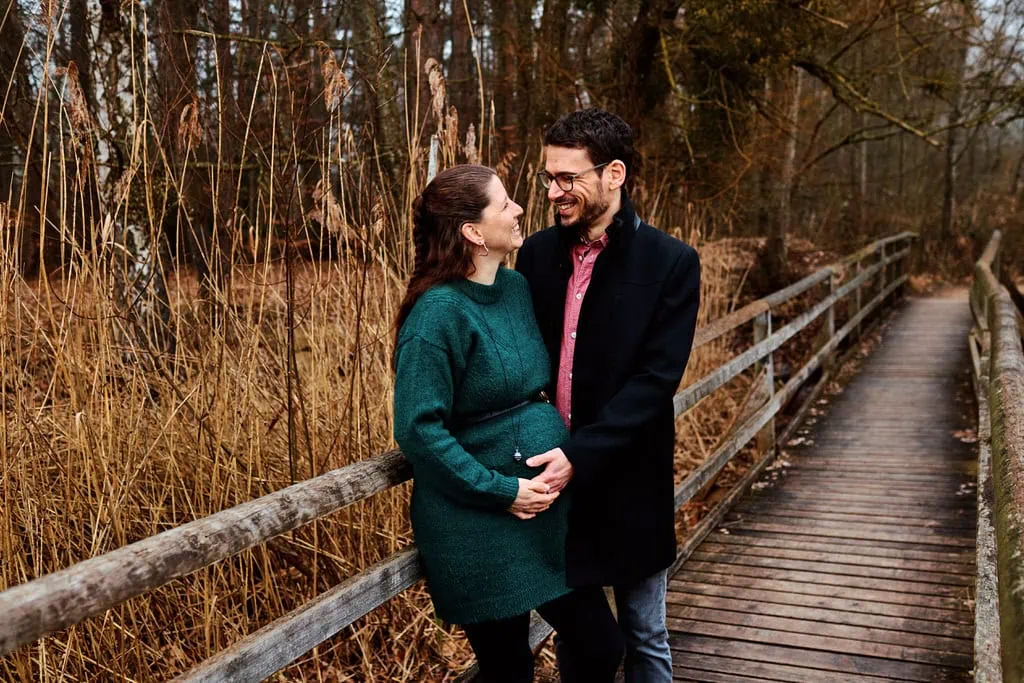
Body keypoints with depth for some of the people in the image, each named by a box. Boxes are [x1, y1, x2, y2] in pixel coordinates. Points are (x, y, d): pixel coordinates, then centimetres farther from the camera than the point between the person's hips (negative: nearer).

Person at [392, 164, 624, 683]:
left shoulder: (517, 287, 4)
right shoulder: (438, 311, -18)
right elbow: (418, 429, -19)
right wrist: (502, 490, -17)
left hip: (548, 513, 7)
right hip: (479, 531, -7)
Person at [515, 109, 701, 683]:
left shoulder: (671, 263, -11)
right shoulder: (538, 253, 1)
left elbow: (656, 378, -17)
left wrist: (580, 455, -24)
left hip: (628, 481, -3)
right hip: (552, 473, 3)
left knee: (645, 636, 14)